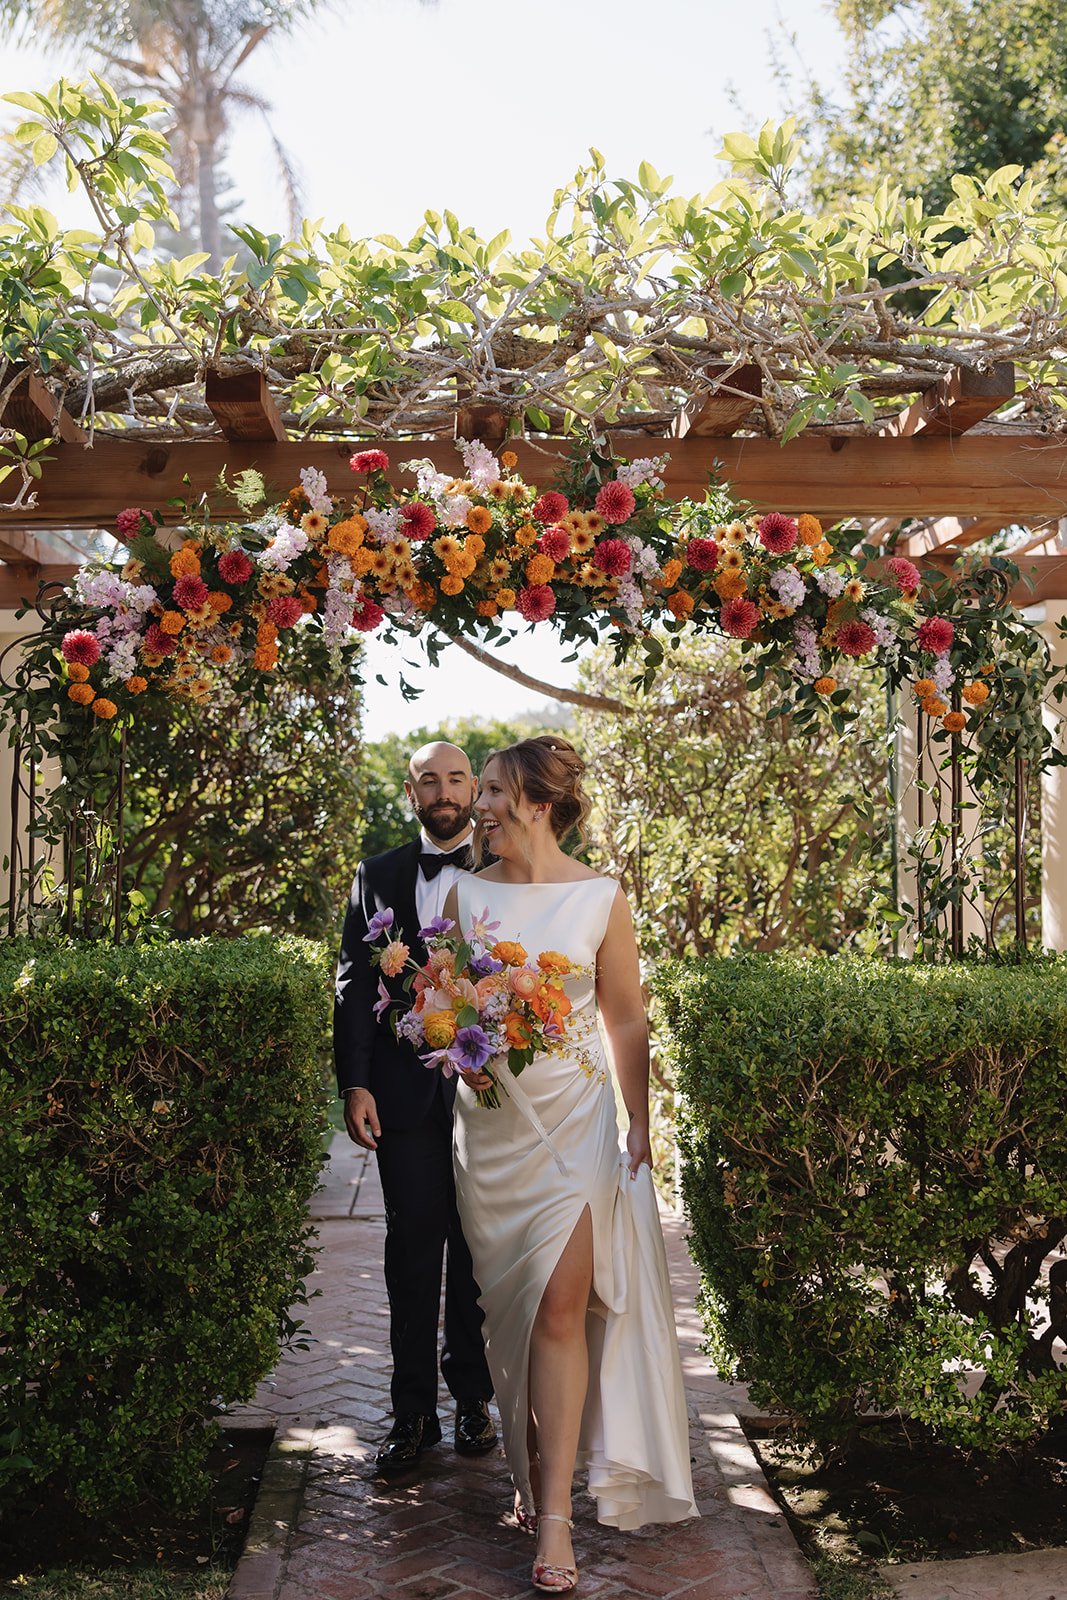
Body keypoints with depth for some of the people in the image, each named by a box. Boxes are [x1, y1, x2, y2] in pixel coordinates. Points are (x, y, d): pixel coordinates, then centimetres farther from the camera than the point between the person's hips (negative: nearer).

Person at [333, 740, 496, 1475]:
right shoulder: (379, 876, 7)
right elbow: (355, 983, 3)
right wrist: (355, 1083, -5)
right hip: (406, 1089, 1)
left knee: (476, 1249, 10)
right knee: (412, 1249, 5)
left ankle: (473, 1395, 24)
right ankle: (413, 1410, 13)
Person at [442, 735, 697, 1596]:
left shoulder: (602, 899, -3)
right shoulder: (466, 894, 4)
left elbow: (627, 1023, 3)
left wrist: (639, 1131, 3)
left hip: (575, 1120, -3)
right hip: (491, 1123, 3)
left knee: (560, 1305, -9)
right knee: (509, 1308, 9)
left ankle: (555, 1516, -5)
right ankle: (532, 1468, 27)